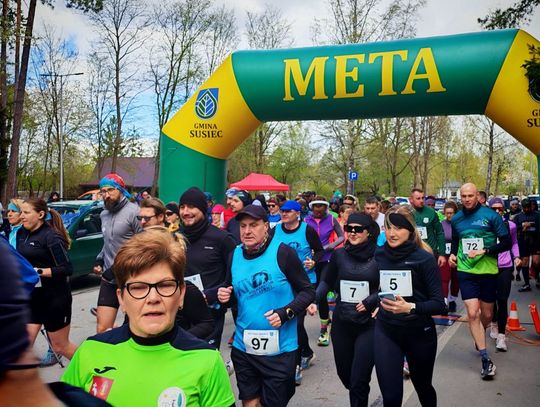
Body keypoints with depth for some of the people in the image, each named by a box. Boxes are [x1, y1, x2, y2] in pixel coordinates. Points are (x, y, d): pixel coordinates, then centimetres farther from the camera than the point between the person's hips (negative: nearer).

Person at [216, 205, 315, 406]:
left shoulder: (282, 253, -13)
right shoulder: (235, 255, 1)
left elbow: (308, 291, -8)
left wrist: (285, 313, -22)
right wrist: (225, 296, -6)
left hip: (279, 349, -4)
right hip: (243, 346, 4)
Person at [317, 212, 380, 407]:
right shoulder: (339, 254, 1)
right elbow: (327, 282, 8)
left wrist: (371, 301, -14)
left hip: (369, 324, -3)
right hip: (341, 323, 4)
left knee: (359, 380, -5)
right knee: (344, 373, 18)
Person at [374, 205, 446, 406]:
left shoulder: (424, 259, -15)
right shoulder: (378, 255, -5)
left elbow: (439, 304, -17)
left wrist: (411, 307, -31)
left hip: (419, 333, -1)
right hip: (385, 331, 2)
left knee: (423, 386, 24)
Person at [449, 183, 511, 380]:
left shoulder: (491, 216, -7)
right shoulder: (456, 219, 4)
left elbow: (507, 243, -7)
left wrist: (484, 251, -19)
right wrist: (453, 254, 2)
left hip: (488, 271, -1)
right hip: (466, 271, 1)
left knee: (487, 315, 12)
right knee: (473, 313, -10)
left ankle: (479, 337, 45)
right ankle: (485, 359, -1)